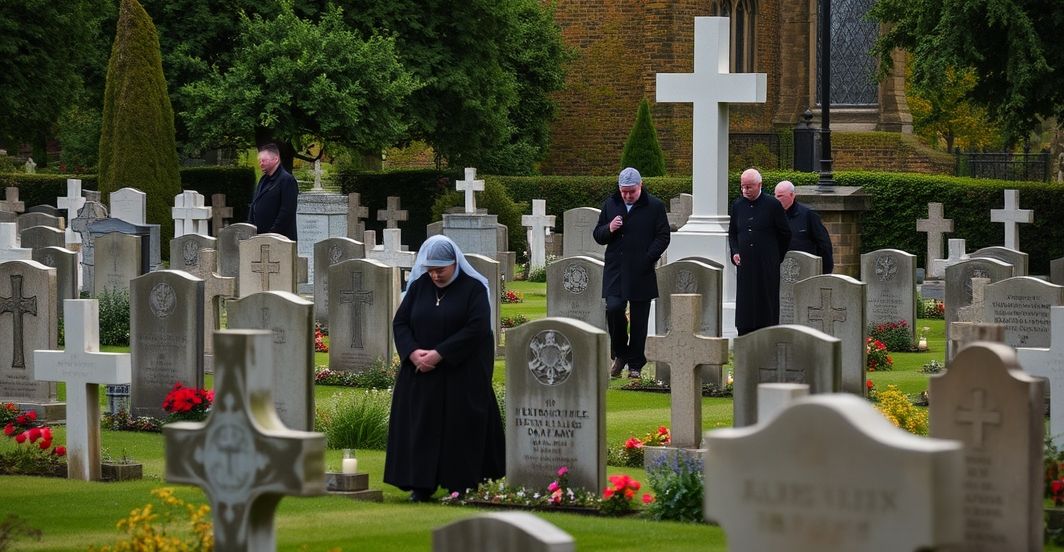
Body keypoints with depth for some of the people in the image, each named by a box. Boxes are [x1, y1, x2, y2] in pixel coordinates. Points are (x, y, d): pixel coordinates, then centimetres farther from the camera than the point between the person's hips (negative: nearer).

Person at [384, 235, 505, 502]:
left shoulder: (473, 288, -6)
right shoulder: (418, 286, 8)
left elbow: (476, 329, -14)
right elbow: (400, 322, 6)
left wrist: (439, 354, -19)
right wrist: (412, 352, -13)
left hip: (462, 374, -4)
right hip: (420, 372, 4)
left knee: (461, 426, -2)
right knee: (421, 426, 1)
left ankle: (462, 484, 5)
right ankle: (422, 485, 5)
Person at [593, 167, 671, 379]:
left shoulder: (655, 206, 1)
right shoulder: (610, 204, 11)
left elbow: (663, 237, 1)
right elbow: (597, 235, 16)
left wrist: (647, 259, -11)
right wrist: (609, 229, -7)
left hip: (641, 274, -2)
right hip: (615, 271, 2)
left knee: (639, 319, 2)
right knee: (613, 308, -14)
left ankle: (635, 364, 11)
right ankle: (620, 354, 8)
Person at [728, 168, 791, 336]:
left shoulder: (772, 205, -4)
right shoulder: (738, 205, 9)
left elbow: (785, 234, 4)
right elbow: (732, 233, 19)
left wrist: (776, 257, 6)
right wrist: (735, 252, 3)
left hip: (767, 265, -4)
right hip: (745, 265, 4)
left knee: (766, 302, -3)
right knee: (745, 304, 2)